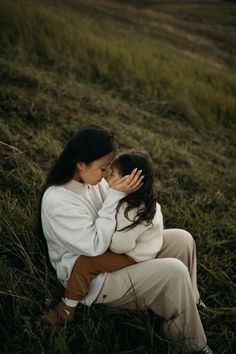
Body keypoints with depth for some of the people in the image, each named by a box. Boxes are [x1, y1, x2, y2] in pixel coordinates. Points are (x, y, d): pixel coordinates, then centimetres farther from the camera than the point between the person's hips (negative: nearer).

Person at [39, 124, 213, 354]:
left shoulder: (91, 179, -4)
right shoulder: (57, 201, -29)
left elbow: (117, 215, 7)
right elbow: (95, 245, -28)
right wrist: (115, 196, -28)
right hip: (93, 280, -9)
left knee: (182, 239, 2)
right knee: (175, 272, -21)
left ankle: (191, 303, 24)